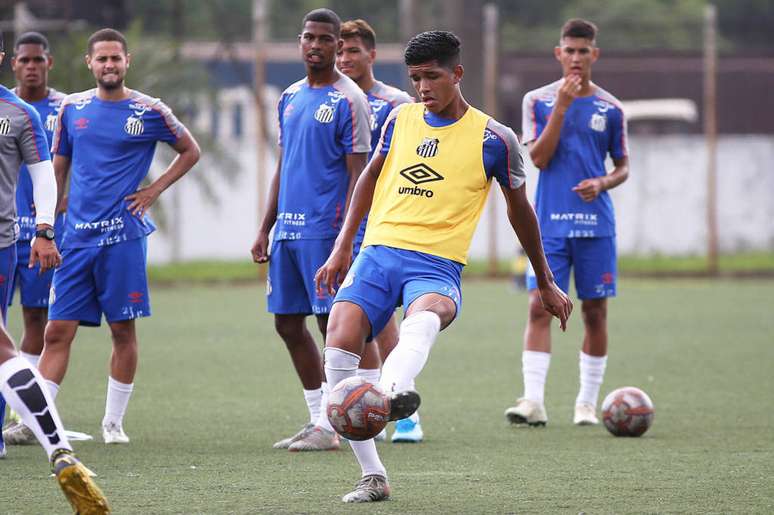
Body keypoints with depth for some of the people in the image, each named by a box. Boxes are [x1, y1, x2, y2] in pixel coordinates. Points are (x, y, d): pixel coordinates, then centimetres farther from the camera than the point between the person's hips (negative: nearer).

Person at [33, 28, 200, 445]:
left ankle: (114, 422, 13)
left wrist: (154, 191, 1)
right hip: (77, 235, 2)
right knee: (57, 331, -2)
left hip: (123, 234, -2)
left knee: (123, 330, 2)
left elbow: (190, 151, 12)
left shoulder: (149, 111, 0)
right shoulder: (72, 108, 8)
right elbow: (59, 167, 16)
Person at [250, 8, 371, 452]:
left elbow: (358, 175, -11)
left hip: (325, 230, -8)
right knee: (289, 324, 8)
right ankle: (318, 421, 16)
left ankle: (333, 427, 0)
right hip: (288, 229, 8)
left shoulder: (349, 100, -8)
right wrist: (265, 229, 16)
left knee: (331, 324, -5)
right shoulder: (291, 97, 15)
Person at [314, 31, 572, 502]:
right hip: (378, 251, 3)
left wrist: (546, 284, 24)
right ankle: (373, 476, -13)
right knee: (340, 341, -21)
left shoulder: (493, 139, 4)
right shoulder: (400, 119, 14)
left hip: (437, 265, -3)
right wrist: (344, 246, 22)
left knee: (424, 317, -39)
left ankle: (389, 396, -71)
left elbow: (520, 209, 16)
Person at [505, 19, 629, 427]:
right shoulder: (538, 101, 3)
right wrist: (562, 106, -14)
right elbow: (539, 157, -8)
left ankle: (587, 403, 13)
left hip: (595, 223, 1)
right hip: (549, 223, -1)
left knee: (594, 311, 4)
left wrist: (602, 183, -9)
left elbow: (622, 167, 13)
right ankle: (533, 401, -15)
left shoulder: (610, 109, 6)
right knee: (539, 306, -11)